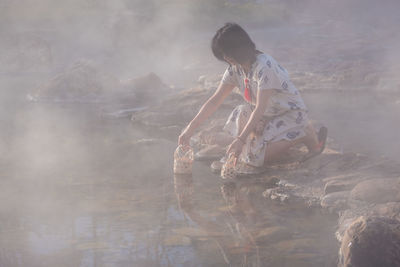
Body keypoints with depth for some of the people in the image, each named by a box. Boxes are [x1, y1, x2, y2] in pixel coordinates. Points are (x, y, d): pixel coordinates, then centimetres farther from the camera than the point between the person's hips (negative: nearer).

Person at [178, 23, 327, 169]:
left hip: (290, 114, -8)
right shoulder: (235, 68, -4)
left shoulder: (264, 66, -28)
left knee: (255, 157, -22)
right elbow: (215, 100, -3)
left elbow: (260, 108, -30)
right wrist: (191, 128, -11)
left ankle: (305, 134, -4)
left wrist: (241, 140, -34)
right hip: (267, 115, 8)